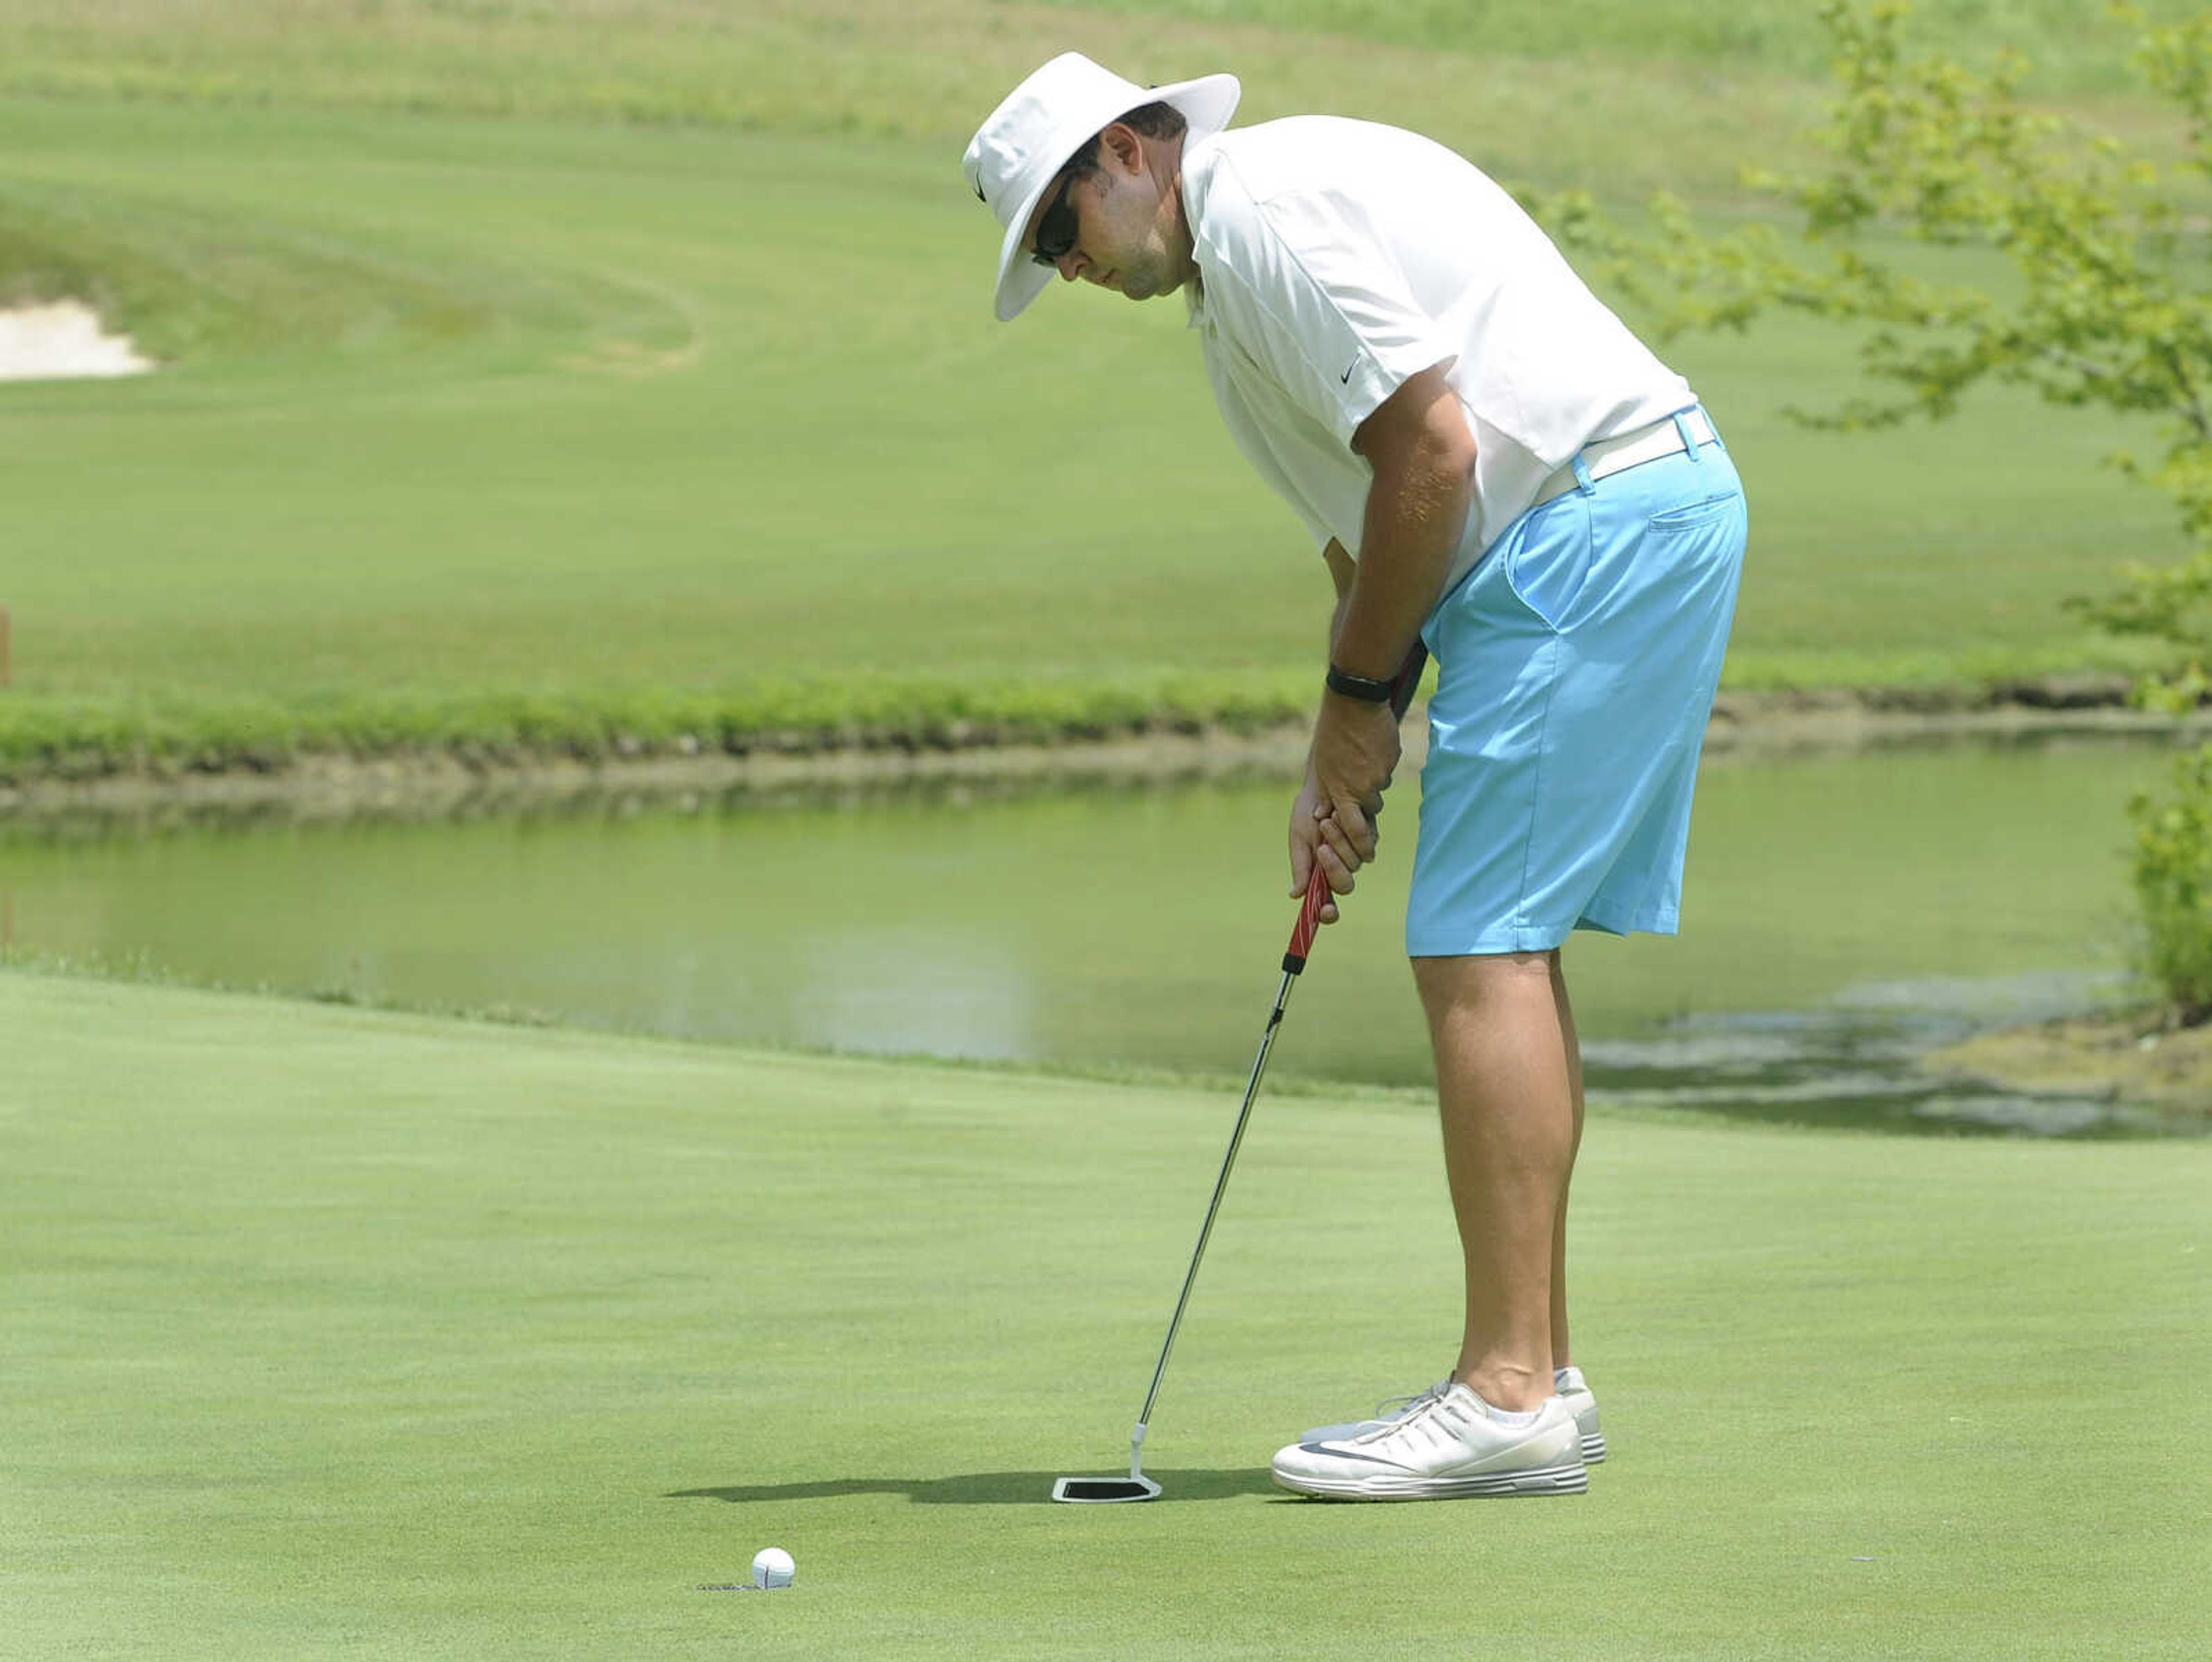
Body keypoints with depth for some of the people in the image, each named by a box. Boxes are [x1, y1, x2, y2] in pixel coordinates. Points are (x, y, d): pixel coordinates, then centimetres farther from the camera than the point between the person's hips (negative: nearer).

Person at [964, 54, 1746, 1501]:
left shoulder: (1260, 206, -10)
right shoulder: (1231, 277, 23)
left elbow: (1432, 454, -16)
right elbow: (1370, 524, 26)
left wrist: (1361, 697, -5)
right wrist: (1338, 773, 15)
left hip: (1596, 525, -11)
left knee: (1483, 950, -10)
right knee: (1506, 951, 12)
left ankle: (1509, 1395, -11)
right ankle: (1537, 1374, 13)